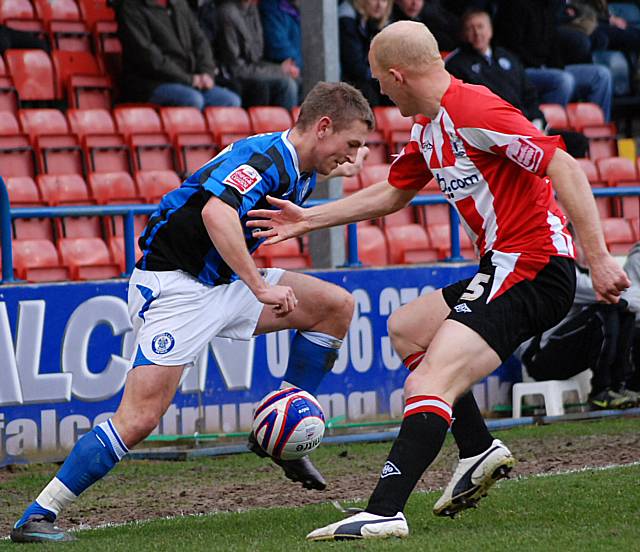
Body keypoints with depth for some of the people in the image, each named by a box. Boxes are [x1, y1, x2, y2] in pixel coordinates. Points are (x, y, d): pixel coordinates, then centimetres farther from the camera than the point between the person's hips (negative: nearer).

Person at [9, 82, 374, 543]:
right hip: (173, 284, -9)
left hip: (224, 282, 9)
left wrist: (336, 168, 17)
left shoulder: (300, 172, 9)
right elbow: (217, 212, -38)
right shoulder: (264, 156, -20)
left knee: (336, 305, 4)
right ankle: (36, 517, -11)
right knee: (139, 419, -18)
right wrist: (261, 288, -36)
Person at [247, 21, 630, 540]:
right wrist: (307, 220, 32)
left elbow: (564, 166, -23)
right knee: (406, 327, 26)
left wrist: (599, 257, -27)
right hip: (504, 268, 11)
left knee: (429, 386, -20)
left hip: (531, 268, -11)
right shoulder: (426, 128, 15)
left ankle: (384, 512, -28)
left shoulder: (474, 112, -17)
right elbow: (391, 194, 31)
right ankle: (479, 450, 21)